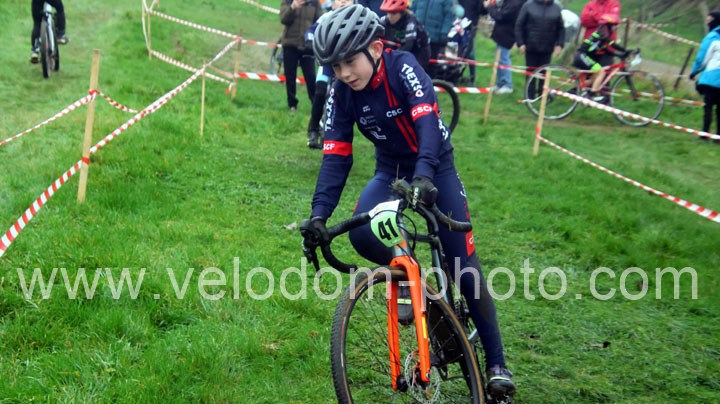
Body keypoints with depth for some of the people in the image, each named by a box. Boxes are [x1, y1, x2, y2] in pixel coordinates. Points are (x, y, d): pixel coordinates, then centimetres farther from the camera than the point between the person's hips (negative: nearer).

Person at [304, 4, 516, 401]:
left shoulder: (403, 67, -25)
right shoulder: (341, 93, -12)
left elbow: (428, 123, -38)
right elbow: (336, 156, -14)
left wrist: (424, 174, -56)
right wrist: (319, 213, -27)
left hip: (434, 167, -3)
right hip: (391, 170, 4)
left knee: (464, 265, -8)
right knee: (361, 234, -26)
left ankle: (496, 362, 4)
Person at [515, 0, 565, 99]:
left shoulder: (556, 8, 4)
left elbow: (560, 28, 10)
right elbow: (519, 25, -2)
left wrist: (559, 44, 1)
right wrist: (520, 43, -7)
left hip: (547, 49, 1)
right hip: (531, 47, -1)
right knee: (531, 72, 6)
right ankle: (530, 97, 14)